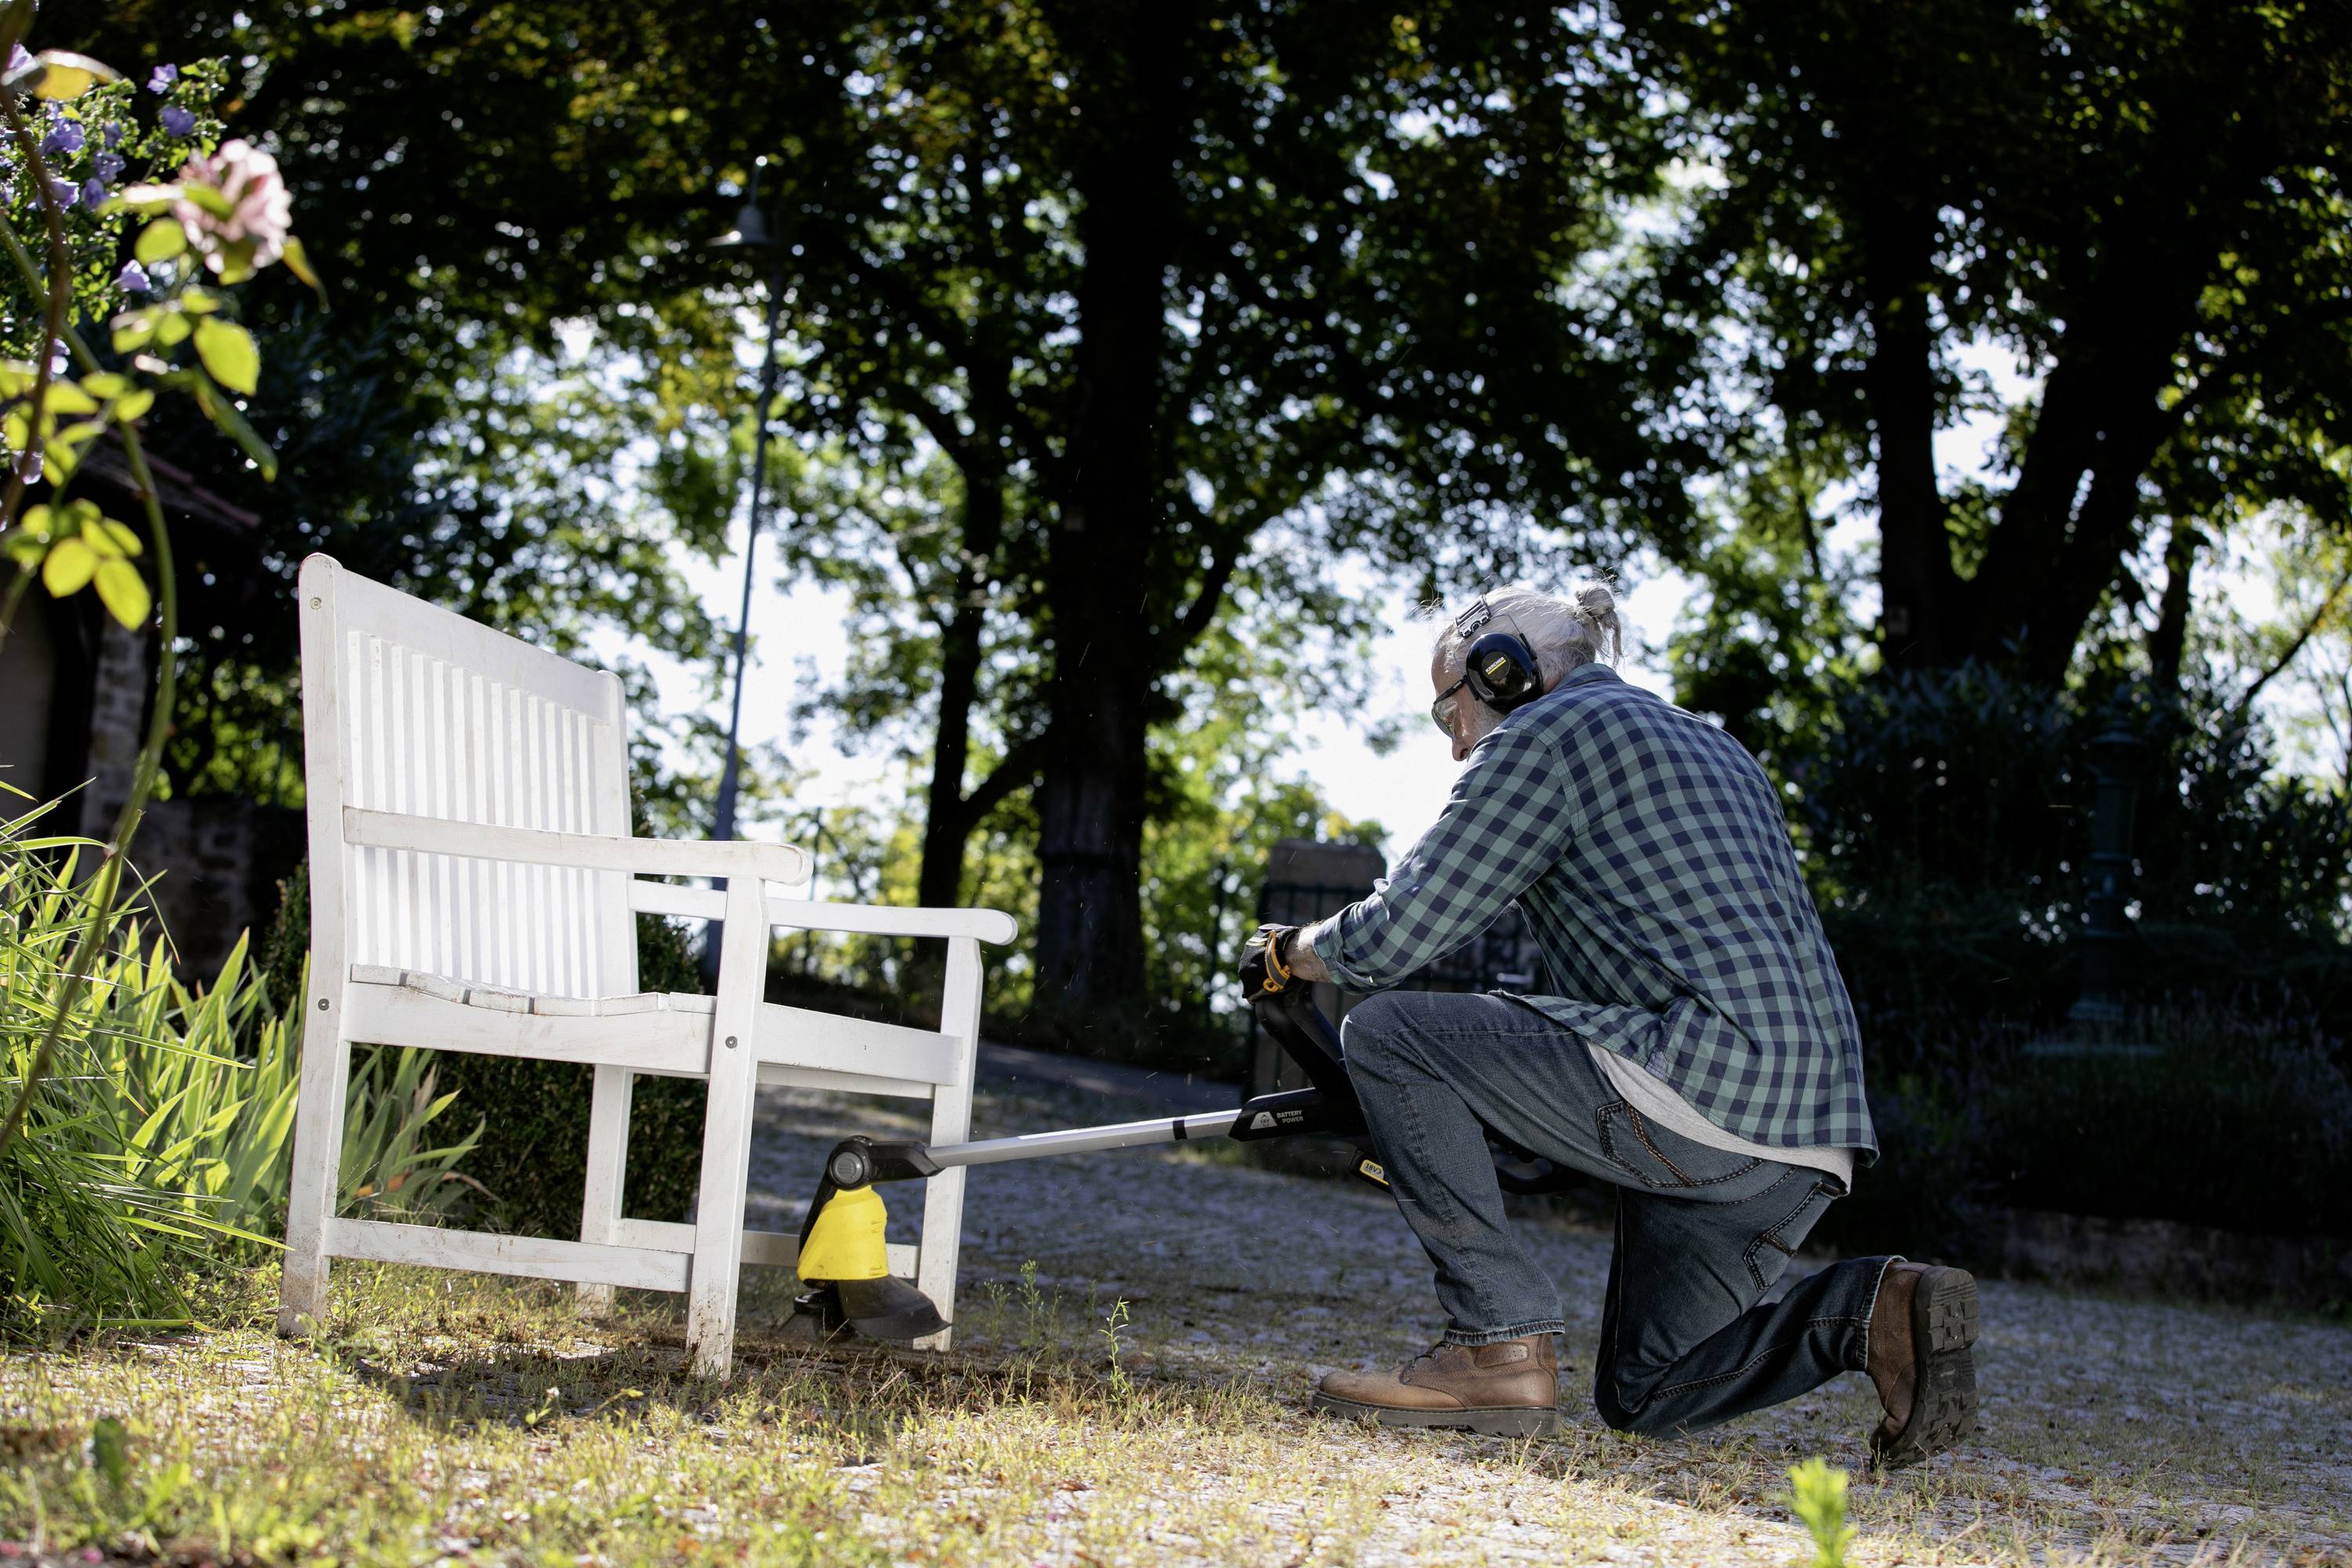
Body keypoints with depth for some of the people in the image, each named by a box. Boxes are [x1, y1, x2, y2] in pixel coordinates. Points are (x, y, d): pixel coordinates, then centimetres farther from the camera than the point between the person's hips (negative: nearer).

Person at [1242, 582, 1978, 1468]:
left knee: (1383, 1034, -1)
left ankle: (1500, 1345, -6)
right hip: (1814, 1141, 9)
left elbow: (1394, 936, -4)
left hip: (1703, 1087, -9)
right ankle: (1869, 1311, 0)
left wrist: (1289, 953, 17)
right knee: (1640, 1395, 21)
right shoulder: (1714, 749, 29)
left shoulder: (1543, 732, 2)